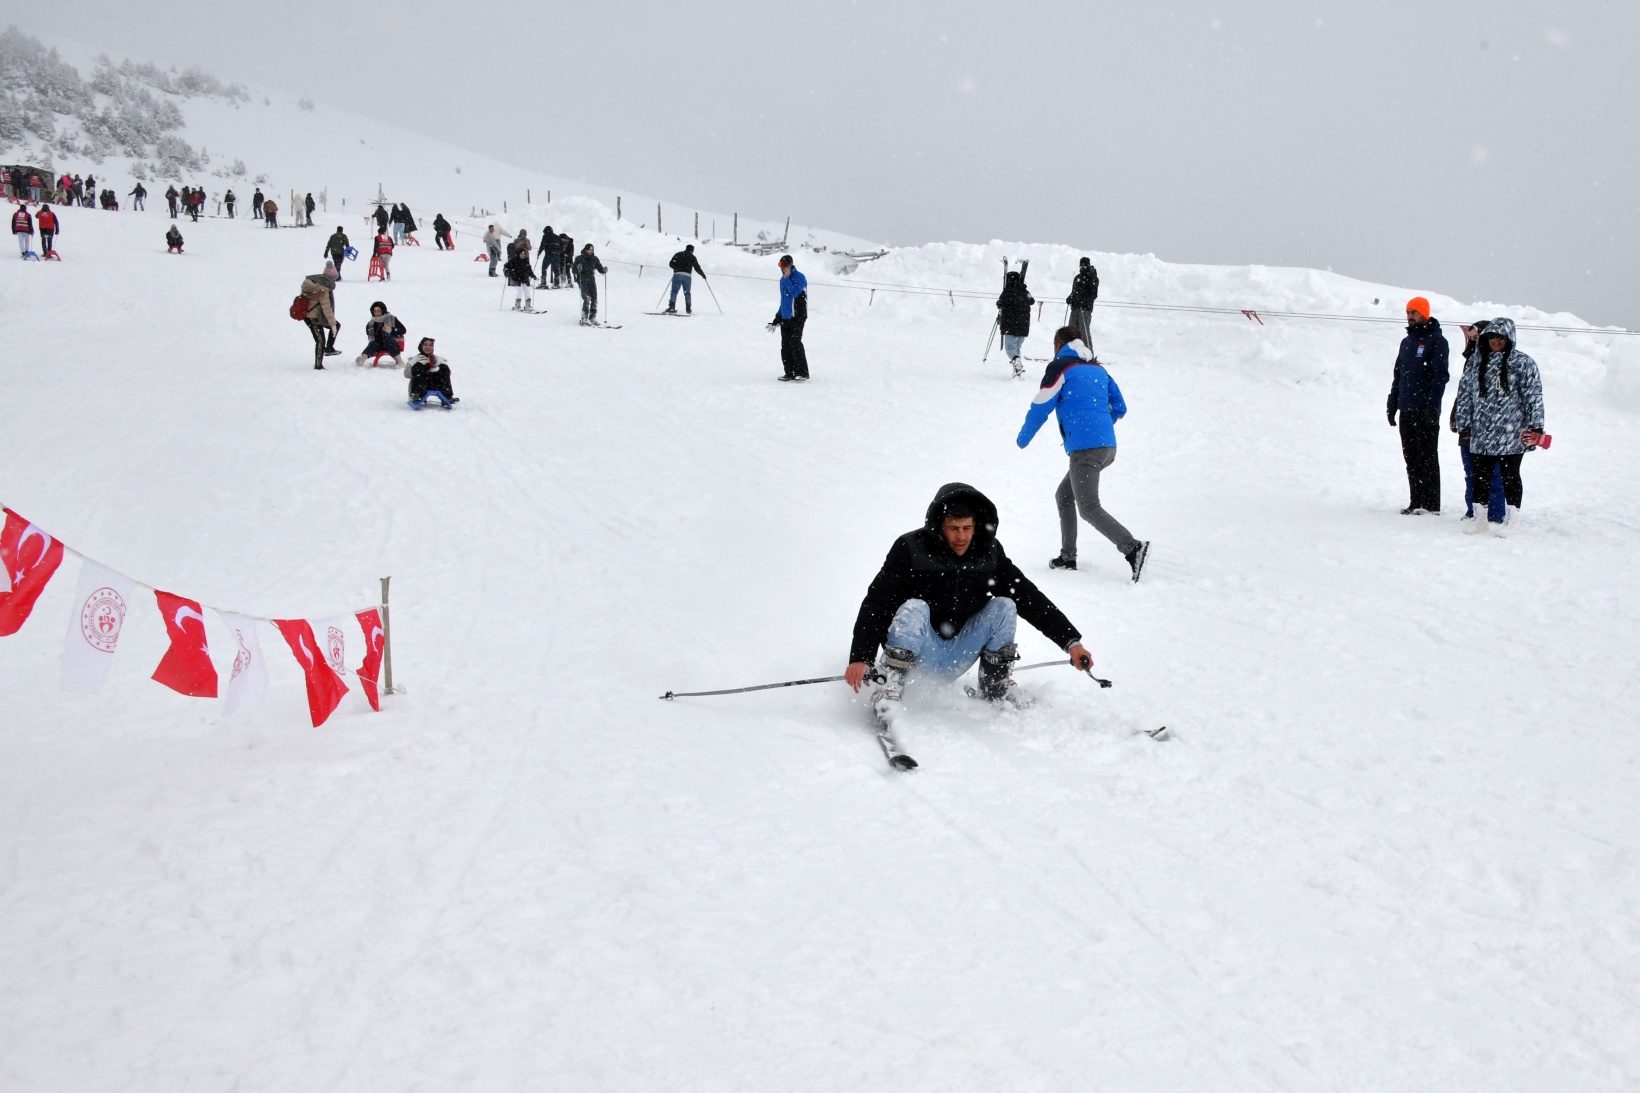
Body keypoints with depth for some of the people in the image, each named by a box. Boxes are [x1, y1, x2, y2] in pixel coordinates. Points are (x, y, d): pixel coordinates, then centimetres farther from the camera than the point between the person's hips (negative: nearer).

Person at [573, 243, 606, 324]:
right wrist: (578, 269, -29)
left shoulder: (595, 259, 9)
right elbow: (574, 270, -7)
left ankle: (593, 317, 10)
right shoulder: (579, 259, -2)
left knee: (594, 299, -1)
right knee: (587, 299, -16)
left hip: (592, 281, 4)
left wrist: (604, 270, -10)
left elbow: (600, 268, 11)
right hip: (583, 281, -4)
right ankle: (584, 319, -14)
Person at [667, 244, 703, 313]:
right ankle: (688, 309, 3)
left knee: (674, 291, -1)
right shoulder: (692, 257, 12)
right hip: (687, 276, 1)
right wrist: (703, 274, 25)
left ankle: (672, 307, -15)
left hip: (677, 274, -1)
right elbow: (697, 267, 10)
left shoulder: (678, 254, 13)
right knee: (687, 292, 11)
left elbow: (671, 264, 8)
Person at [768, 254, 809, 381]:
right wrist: (777, 319, 23)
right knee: (785, 346, 4)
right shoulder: (783, 279, 17)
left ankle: (802, 373, -7)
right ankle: (790, 373, 9)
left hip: (797, 317, -8)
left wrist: (787, 278, -18)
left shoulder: (799, 277, -7)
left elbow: (795, 293, -23)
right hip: (785, 317, 8)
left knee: (795, 344, -12)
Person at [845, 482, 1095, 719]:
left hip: (958, 660, 4)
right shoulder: (911, 548, -15)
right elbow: (876, 604, -20)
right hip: (917, 655, -4)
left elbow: (1030, 597, -3)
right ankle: (888, 689, -25)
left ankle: (996, 690, 1)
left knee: (1004, 606, -13)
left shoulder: (988, 553, -4)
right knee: (914, 608, -31)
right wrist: (860, 658, -32)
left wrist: (1071, 641, -11)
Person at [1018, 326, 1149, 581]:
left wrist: (1023, 439, 14)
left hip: (1084, 448, -8)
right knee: (1064, 496, 21)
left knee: (1089, 508, -9)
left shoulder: (1060, 367, 0)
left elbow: (1040, 408, -1)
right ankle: (1067, 557, 20)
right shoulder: (1098, 369, 20)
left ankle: (1132, 547, -26)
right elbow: (1119, 408, 21)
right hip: (1108, 446, 8)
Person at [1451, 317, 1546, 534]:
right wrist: (1464, 427, 10)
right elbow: (1465, 396, 14)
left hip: (1511, 434, -4)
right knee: (1480, 475, 9)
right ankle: (1478, 515, 21)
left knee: (1510, 474, 3)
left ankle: (1512, 516, 13)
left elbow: (1534, 396, -6)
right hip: (1481, 434, 4)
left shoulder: (1522, 363, -3)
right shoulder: (1477, 363, 11)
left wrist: (1535, 427, -11)